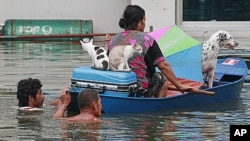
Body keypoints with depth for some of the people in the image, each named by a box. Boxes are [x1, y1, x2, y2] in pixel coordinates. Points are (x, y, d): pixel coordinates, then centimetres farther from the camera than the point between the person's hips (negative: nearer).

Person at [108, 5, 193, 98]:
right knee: (162, 78, 20)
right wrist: (179, 85, -2)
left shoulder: (113, 40, 6)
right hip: (141, 91, -5)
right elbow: (163, 66, -9)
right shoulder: (146, 40, -8)